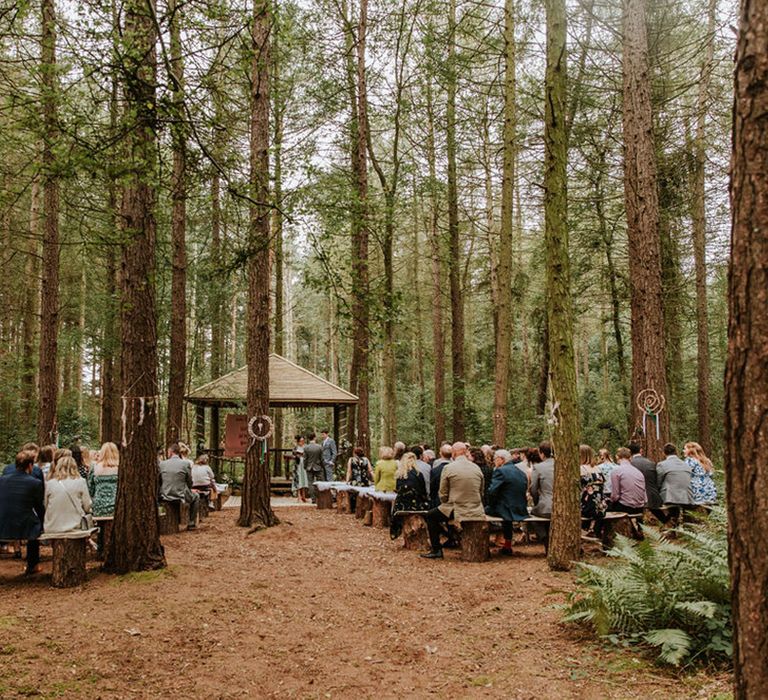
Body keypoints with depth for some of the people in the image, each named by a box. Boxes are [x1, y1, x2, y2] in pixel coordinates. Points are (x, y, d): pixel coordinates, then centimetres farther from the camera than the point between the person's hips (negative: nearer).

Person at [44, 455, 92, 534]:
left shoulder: (49, 483, 0)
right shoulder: (80, 482, -2)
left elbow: (44, 506, 9)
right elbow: (87, 507, 2)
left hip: (51, 529, 2)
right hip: (74, 527, -2)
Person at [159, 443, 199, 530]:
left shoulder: (162, 464, -3)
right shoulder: (185, 463, -8)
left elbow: (159, 481, 6)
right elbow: (190, 482, -1)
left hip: (165, 497, 2)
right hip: (181, 496, -2)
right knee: (196, 497, 28)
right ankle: (192, 523, 20)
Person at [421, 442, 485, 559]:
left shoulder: (448, 468, -9)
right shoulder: (476, 468, 4)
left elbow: (443, 494, -4)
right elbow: (481, 492, 11)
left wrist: (445, 504, 14)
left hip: (458, 511, -5)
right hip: (477, 512, 5)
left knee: (431, 516, 16)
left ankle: (436, 550, 13)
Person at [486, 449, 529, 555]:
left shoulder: (500, 471, -12)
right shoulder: (522, 473, 11)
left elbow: (492, 491, -18)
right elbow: (525, 492, 16)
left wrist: (490, 505, -2)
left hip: (507, 511, -7)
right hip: (521, 511, 7)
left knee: (485, 510, 12)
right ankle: (507, 546, 39)